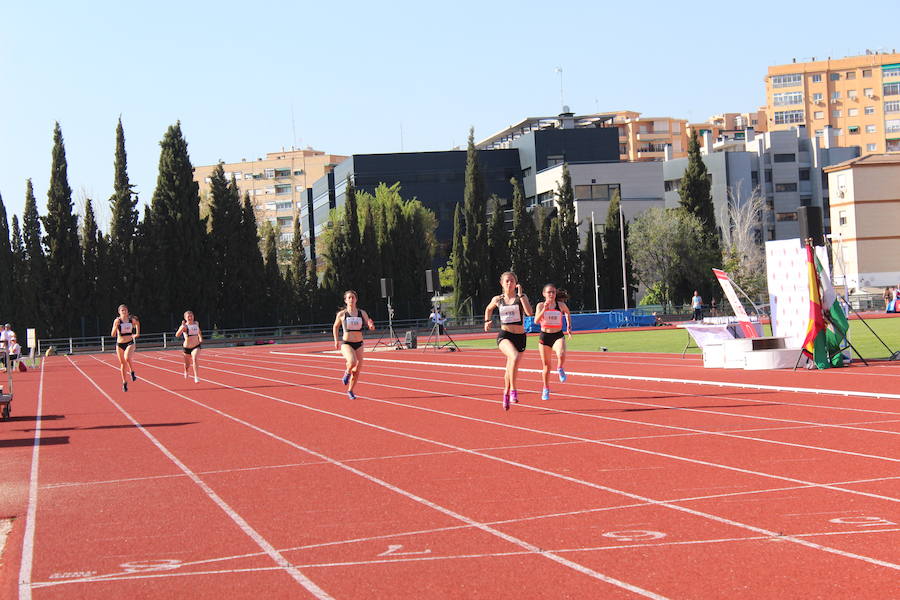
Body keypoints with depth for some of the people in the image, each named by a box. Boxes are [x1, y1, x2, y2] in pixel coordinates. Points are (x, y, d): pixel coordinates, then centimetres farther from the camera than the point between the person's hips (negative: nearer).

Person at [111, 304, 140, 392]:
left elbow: (137, 323, 23)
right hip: (119, 344, 1)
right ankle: (124, 383, 21)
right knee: (122, 363, 9)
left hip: (130, 343, -1)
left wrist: (137, 333, 20)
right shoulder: (117, 321, -7)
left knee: (127, 358, -28)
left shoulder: (132, 320, -2)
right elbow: (113, 334, -12)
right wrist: (116, 327, -28)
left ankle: (132, 373, -2)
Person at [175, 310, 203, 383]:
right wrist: (182, 327, -43)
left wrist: (200, 338, 14)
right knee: (187, 364, 14)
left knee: (194, 359, -27)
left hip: (196, 347, 1)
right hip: (187, 348, -1)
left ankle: (196, 377, -28)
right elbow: (177, 335, -31)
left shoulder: (196, 323, 1)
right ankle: (186, 372, 51)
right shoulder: (184, 326, -13)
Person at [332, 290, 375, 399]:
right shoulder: (341, 314, -2)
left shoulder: (362, 313, 2)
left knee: (357, 371, 5)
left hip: (359, 344, 3)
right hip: (346, 343, -3)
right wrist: (336, 340, 7)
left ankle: (350, 391, 28)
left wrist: (371, 325, -22)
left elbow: (371, 327, 1)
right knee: (352, 362, -31)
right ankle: (347, 372, 4)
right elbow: (335, 327, 13)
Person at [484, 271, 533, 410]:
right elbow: (488, 309, 28)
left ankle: (506, 393, 39)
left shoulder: (522, 297, 0)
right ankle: (513, 390, -24)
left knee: (510, 369, 12)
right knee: (515, 357, -33)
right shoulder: (497, 299, 5)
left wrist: (520, 295, -19)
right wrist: (487, 321, 13)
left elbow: (529, 312, -19)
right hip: (504, 336, -1)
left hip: (520, 337, 1)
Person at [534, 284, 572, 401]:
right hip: (544, 336, 0)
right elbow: (536, 320, -16)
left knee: (561, 355, -33)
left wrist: (569, 326, 19)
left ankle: (560, 369, 0)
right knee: (546, 365, 9)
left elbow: (567, 312, 21)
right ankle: (546, 389, 27)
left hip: (558, 336, 0)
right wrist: (544, 309, -25)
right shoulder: (540, 305, -3)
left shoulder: (561, 305, 0)